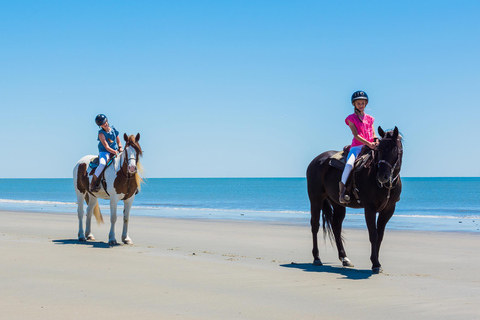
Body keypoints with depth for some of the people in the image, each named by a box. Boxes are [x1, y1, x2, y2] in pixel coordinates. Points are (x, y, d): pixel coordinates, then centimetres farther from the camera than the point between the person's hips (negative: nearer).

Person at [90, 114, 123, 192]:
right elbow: (106, 147, -16)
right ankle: (93, 184, -24)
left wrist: (120, 148, -4)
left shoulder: (113, 129, 7)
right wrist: (115, 152, -28)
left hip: (115, 151, 6)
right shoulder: (101, 133, -9)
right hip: (104, 152, -6)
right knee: (102, 164, -35)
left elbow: (118, 142, 16)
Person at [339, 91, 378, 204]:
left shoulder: (369, 118, 19)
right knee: (349, 163, -32)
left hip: (370, 147, 5)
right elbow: (356, 135, -6)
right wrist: (368, 143, -18)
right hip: (357, 146, -5)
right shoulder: (351, 118, 5)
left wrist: (376, 140, -8)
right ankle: (342, 191, -30)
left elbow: (373, 133, 17)